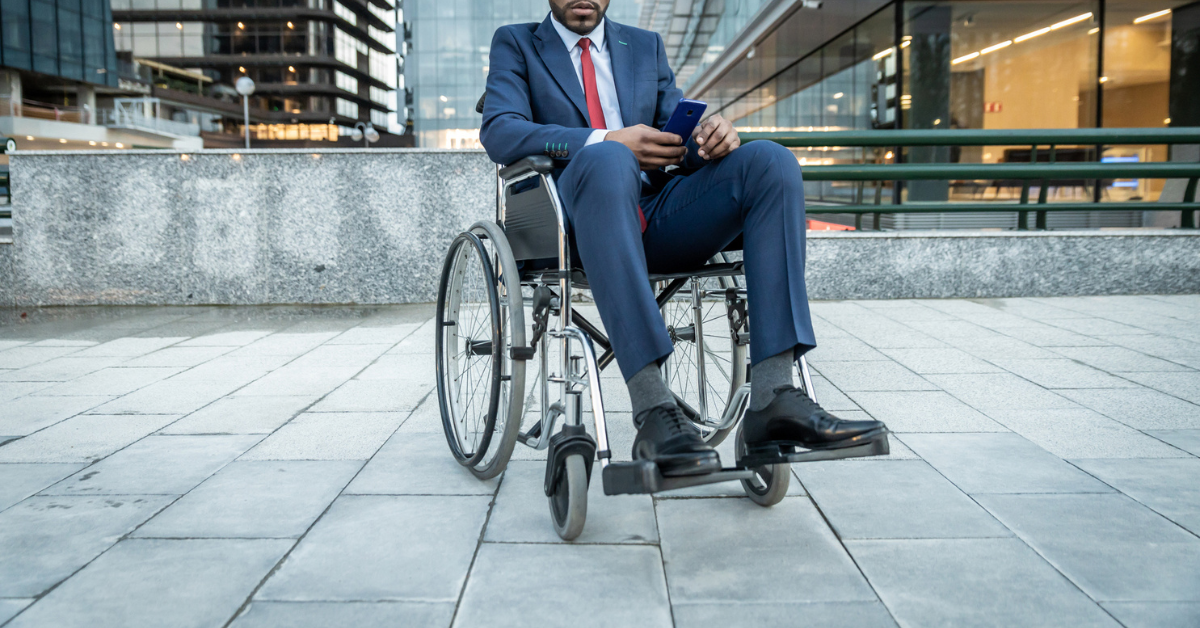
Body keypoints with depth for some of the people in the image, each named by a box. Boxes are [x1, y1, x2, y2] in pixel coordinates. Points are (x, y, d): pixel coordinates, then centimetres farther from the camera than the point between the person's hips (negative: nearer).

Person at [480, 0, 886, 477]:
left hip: (657, 217, 4)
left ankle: (773, 397, -30)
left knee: (770, 159, -20)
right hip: (572, 222, -4)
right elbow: (498, 133, -3)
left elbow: (680, 137, 17)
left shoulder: (645, 46, 27)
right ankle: (653, 411, -44)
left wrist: (711, 135, -9)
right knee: (606, 160, -37)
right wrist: (606, 141, -15)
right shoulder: (516, 44, 16)